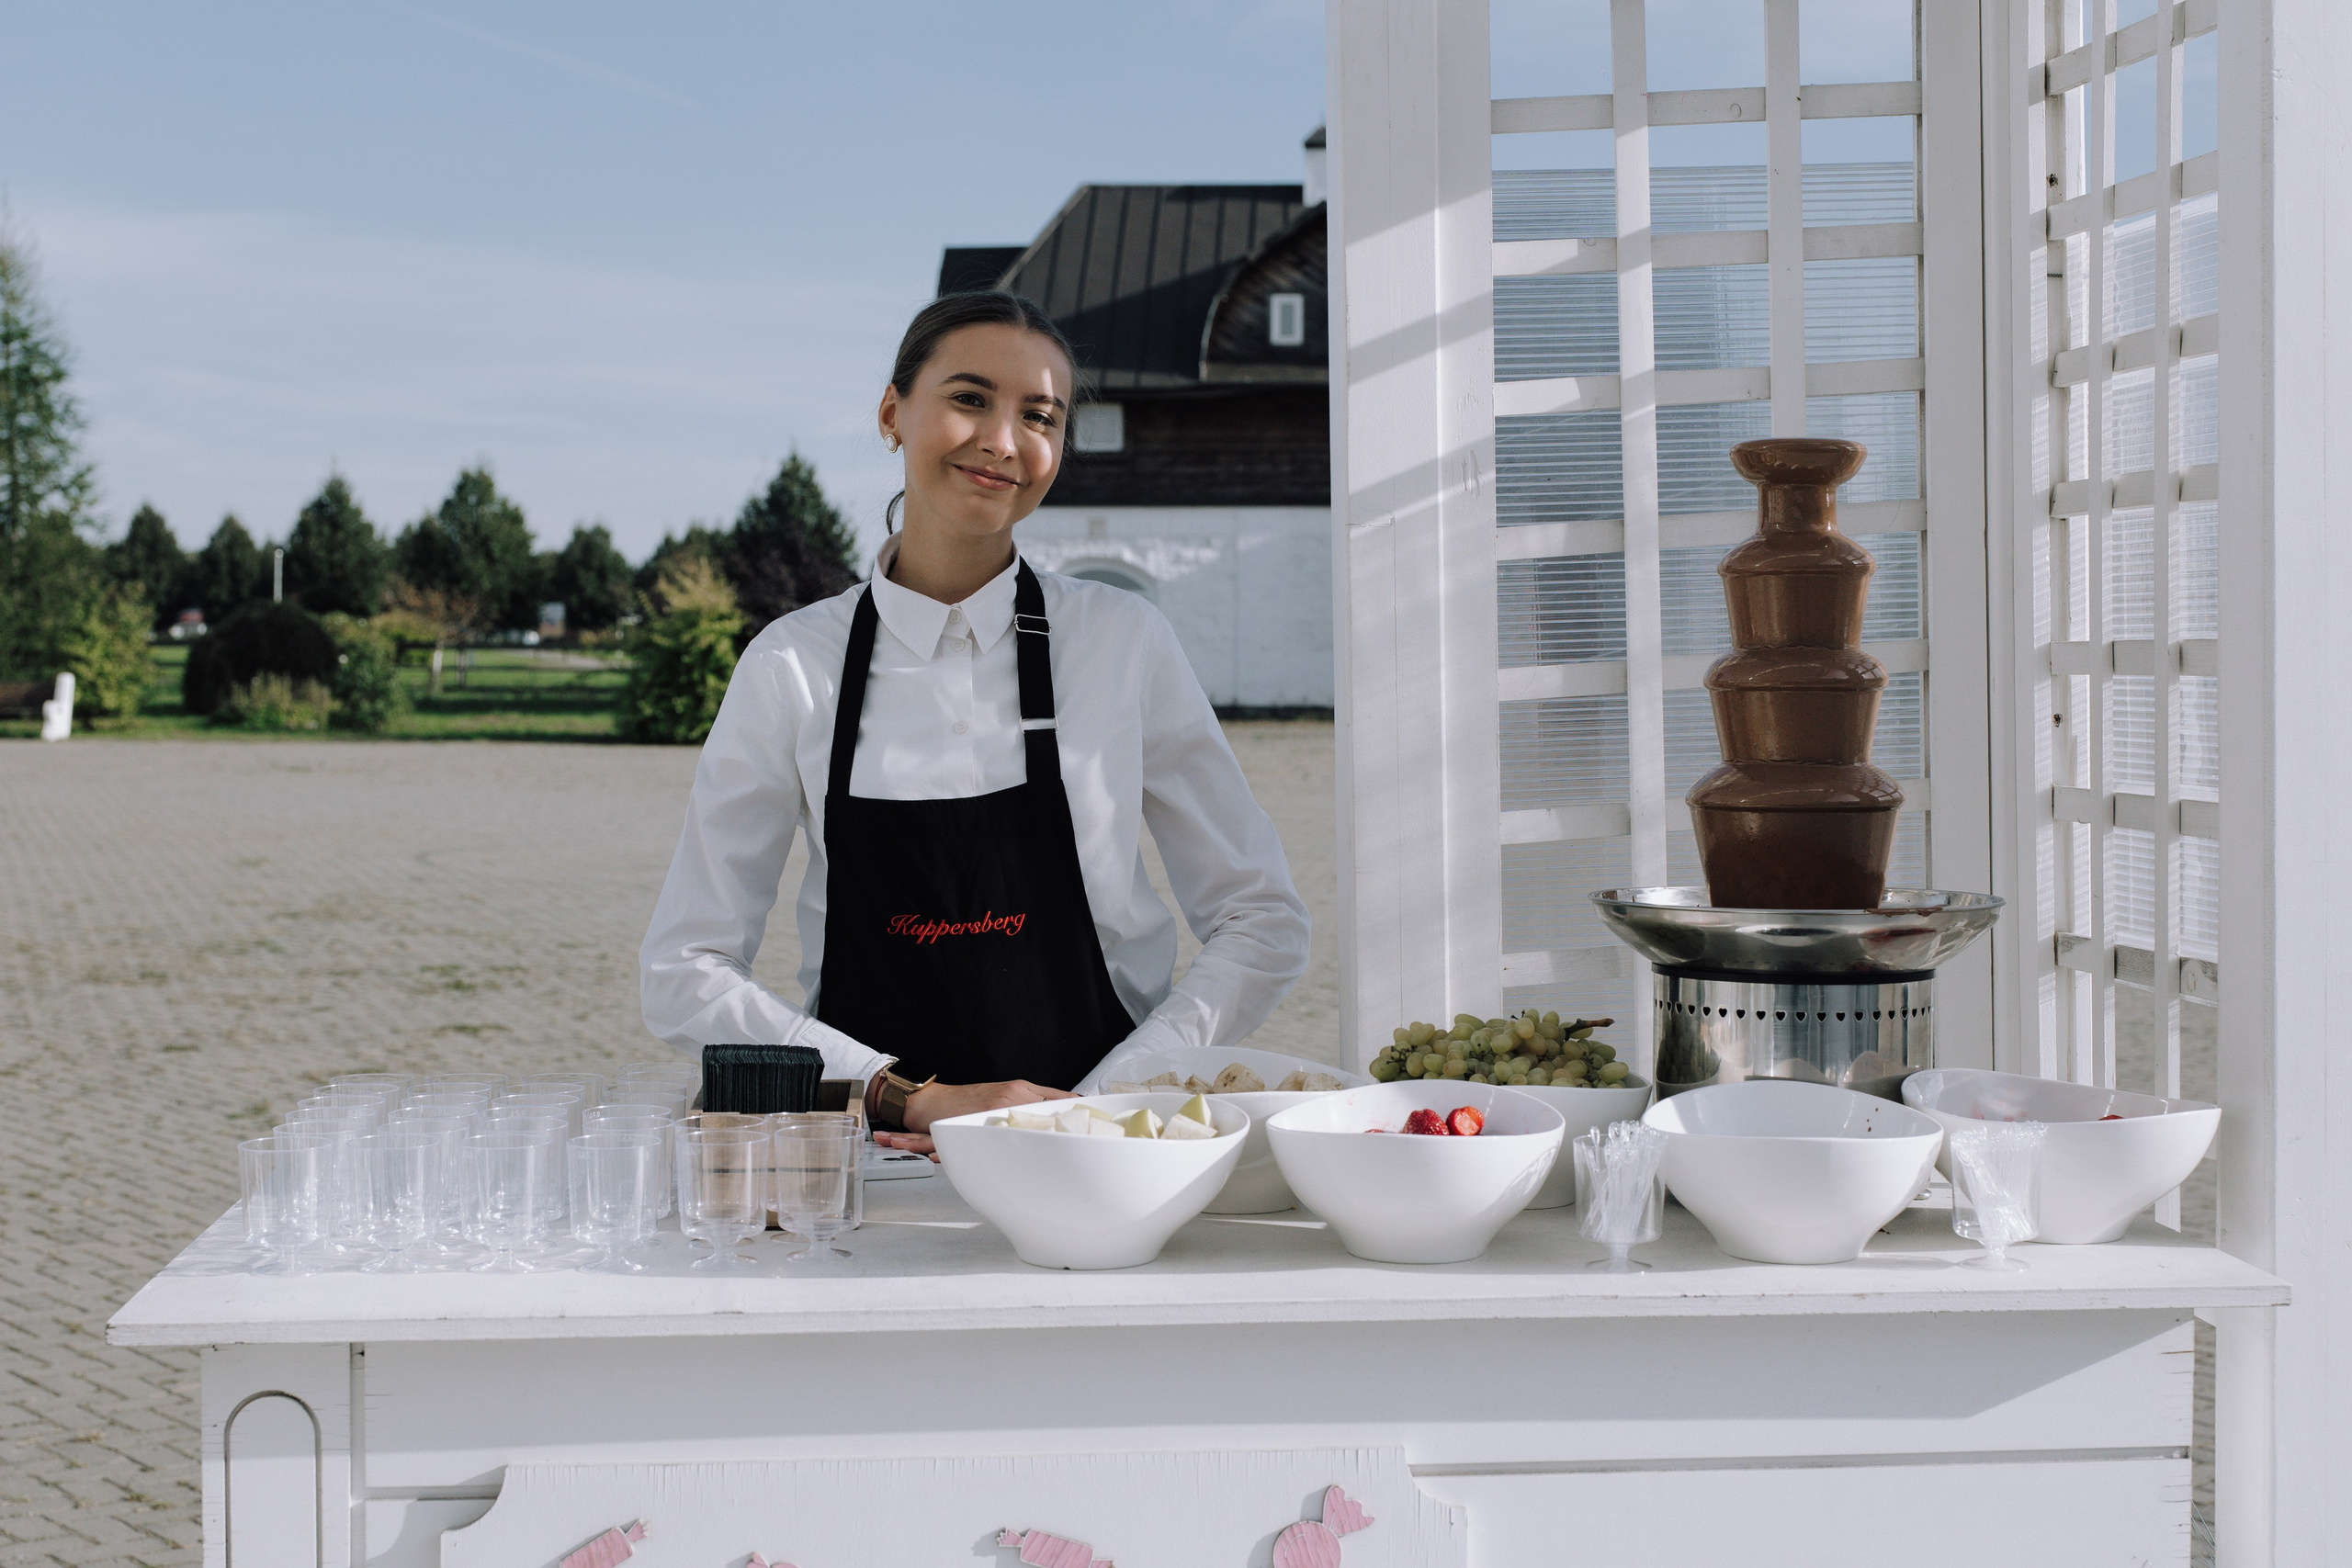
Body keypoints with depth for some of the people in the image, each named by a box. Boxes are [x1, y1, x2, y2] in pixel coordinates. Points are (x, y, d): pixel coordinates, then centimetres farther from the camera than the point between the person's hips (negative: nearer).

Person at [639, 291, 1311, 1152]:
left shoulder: (1123, 641, 4)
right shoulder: (794, 666, 4)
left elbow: (1264, 924, 7)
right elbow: (683, 975, 4)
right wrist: (912, 1099, -7)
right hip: (878, 1157, 0)